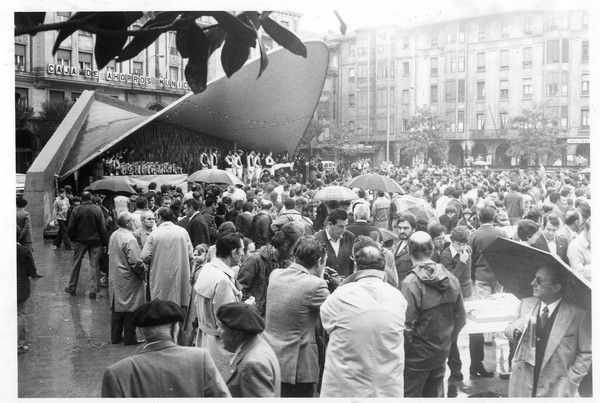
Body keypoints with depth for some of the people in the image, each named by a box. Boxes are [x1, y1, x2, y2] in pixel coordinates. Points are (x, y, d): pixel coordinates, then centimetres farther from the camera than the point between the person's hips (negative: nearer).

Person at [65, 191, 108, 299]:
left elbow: (70, 228, -4)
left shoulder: (76, 210, -6)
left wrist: (72, 238, 14)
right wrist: (105, 242, 1)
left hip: (80, 241, 0)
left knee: (76, 264, 13)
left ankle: (72, 287, 21)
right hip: (95, 241, 0)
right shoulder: (97, 209, -6)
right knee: (94, 265, 4)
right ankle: (93, 290, 2)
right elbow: (103, 228, -6)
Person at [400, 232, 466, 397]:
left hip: (416, 357, -6)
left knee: (409, 395, 7)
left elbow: (406, 328, -21)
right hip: (441, 353, 6)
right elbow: (460, 320, 4)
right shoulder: (451, 278, -4)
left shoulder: (410, 284, -21)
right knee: (435, 394, 19)